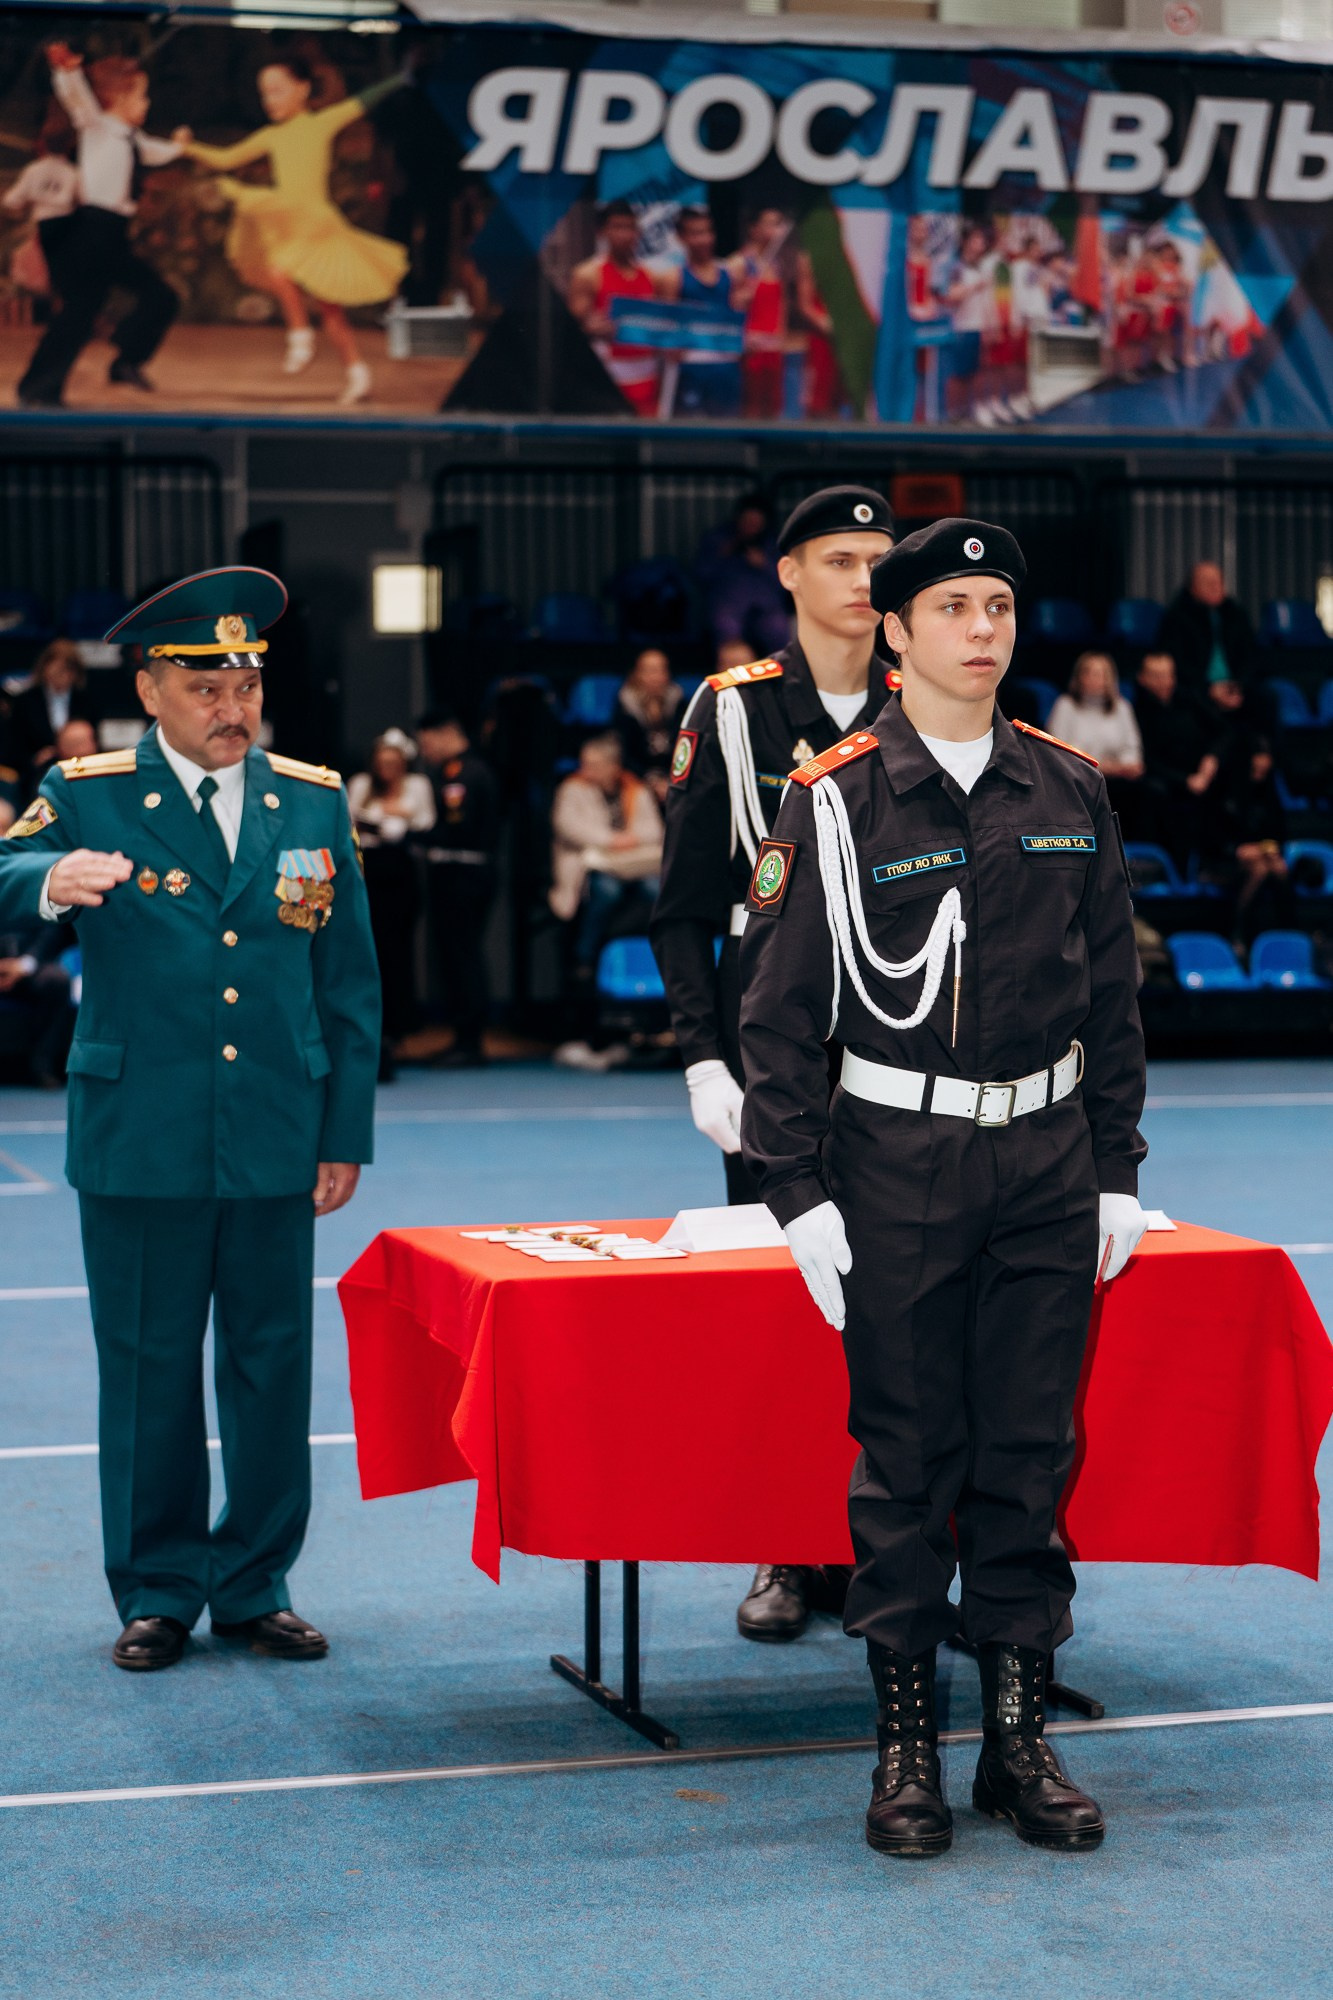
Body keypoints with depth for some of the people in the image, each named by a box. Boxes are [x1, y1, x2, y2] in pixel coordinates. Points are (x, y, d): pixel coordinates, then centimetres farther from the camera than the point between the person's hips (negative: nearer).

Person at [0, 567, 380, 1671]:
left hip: (277, 1144, 2)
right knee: (148, 1371, 5)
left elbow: (351, 985, 11)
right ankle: (156, 1591, 17)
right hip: (140, 1144, -2)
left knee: (273, 1366, 7)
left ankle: (256, 1584, 20)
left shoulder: (315, 803, 8)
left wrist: (346, 1135, 7)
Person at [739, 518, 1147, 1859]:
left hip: (1048, 1158, 3)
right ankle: (907, 1741, 13)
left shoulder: (1069, 791, 7)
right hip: (900, 1160, -3)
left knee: (1030, 1451, 7)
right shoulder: (836, 800, -5)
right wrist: (801, 1196, -8)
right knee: (907, 1459, 3)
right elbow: (776, 1009, -4)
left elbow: (1111, 994, 12)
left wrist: (1116, 1174, 9)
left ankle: (1018, 1735, 17)